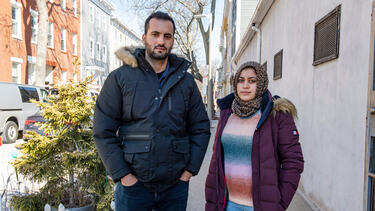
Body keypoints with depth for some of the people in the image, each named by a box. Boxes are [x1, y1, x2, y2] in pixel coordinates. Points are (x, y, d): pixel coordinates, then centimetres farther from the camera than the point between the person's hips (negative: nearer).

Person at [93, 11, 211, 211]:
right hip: (133, 185, -2)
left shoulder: (186, 81, 4)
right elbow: (103, 132, -5)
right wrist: (123, 175, -10)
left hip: (176, 186, 3)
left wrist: (189, 170, -1)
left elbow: (201, 128, 6)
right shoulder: (120, 78, -3)